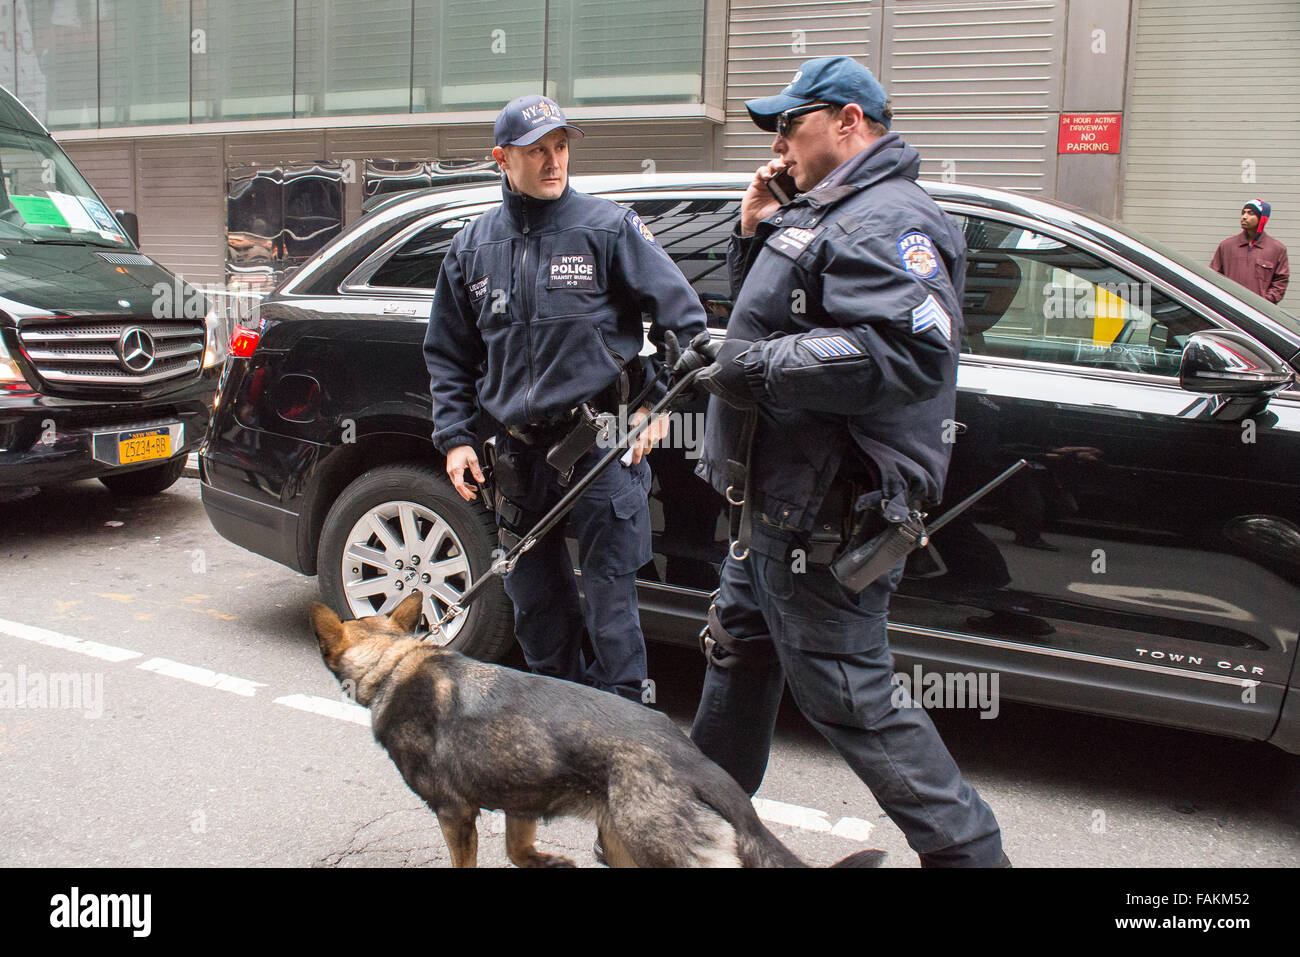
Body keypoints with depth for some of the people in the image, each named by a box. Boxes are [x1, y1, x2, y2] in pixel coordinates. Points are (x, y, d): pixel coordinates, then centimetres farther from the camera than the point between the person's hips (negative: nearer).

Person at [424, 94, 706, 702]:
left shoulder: (609, 227, -2)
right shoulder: (472, 247, 11)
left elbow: (683, 317, -1)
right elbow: (448, 355, 17)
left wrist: (658, 401, -8)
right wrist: (455, 436, 7)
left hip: (602, 446, -5)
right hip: (518, 453, 5)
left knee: (608, 599, -3)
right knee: (534, 601, 15)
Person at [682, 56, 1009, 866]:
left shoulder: (888, 221, -16)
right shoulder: (823, 215, 17)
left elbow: (910, 353, -31)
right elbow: (773, 313, 26)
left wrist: (760, 366, -26)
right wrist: (756, 231, 10)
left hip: (827, 518, -11)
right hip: (778, 503, 11)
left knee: (850, 695, -4)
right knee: (739, 655, 23)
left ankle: (969, 849, 11)